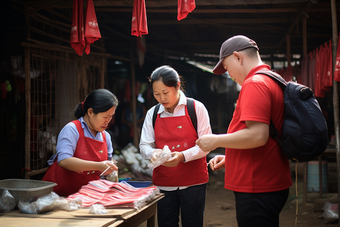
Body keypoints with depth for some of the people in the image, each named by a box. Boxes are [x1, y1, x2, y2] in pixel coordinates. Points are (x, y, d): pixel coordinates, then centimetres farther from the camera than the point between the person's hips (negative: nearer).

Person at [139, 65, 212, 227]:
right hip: (163, 182, 3)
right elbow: (144, 146, 6)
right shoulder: (152, 114, 6)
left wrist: (183, 156, -23)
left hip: (193, 182, -2)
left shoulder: (196, 108, -3)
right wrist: (153, 153, -18)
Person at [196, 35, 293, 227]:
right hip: (271, 184, 10)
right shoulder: (273, 81, 17)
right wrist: (229, 158, 21)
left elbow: (258, 136, -25)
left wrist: (216, 141, -12)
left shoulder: (254, 83, -16)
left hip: (257, 189, -10)